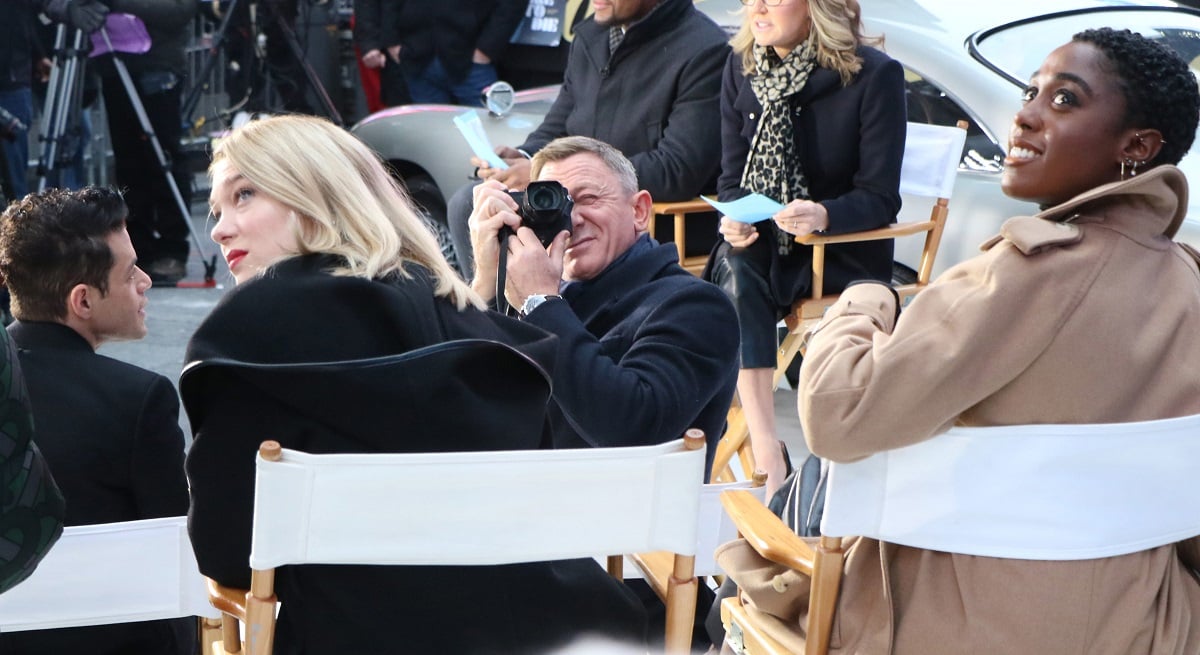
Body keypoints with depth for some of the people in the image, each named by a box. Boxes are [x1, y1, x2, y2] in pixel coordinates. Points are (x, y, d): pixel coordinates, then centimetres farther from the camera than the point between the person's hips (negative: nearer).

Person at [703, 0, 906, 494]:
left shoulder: (875, 76, -10)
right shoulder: (741, 67, 5)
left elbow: (880, 198, -13)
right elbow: (732, 178, 6)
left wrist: (823, 215, -33)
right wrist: (734, 219, -17)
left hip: (842, 253, -4)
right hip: (761, 244, 4)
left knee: (746, 275, -31)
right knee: (736, 272, -31)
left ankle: (767, 461, -29)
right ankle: (767, 461, -38)